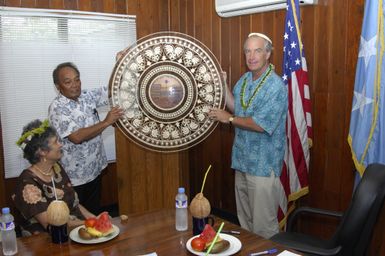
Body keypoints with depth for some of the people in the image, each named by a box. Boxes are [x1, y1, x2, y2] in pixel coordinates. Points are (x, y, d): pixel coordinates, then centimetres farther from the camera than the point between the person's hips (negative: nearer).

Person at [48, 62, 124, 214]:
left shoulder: (87, 96, 0)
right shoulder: (57, 108, -19)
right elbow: (77, 137, -29)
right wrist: (106, 122, -26)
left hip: (94, 170, 6)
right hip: (73, 176, -6)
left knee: (94, 213, 21)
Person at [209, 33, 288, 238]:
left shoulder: (276, 86, -17)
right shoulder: (244, 79, 8)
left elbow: (261, 124, -23)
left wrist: (229, 118, -13)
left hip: (263, 166, -8)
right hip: (242, 160, 8)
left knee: (263, 225, 3)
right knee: (244, 220, 21)